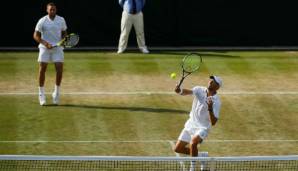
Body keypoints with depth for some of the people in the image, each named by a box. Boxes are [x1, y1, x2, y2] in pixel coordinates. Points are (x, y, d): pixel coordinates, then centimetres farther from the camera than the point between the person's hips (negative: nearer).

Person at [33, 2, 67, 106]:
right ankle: (41, 94, 8)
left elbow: (64, 33, 15)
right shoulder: (42, 21, -6)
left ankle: (56, 93, 10)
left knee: (59, 70, -8)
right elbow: (36, 36, -5)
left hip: (57, 48, 2)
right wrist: (45, 43, -18)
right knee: (42, 70, -4)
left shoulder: (61, 20, 2)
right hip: (45, 48, -2)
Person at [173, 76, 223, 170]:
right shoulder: (200, 90, -8)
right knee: (178, 149, 5)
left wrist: (210, 109, -40)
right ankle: (197, 155, 30)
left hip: (202, 128, -5)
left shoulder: (216, 102, -18)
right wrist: (179, 90, -47)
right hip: (190, 124, 5)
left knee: (193, 143, -34)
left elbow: (213, 122, -24)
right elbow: (187, 92, -26)